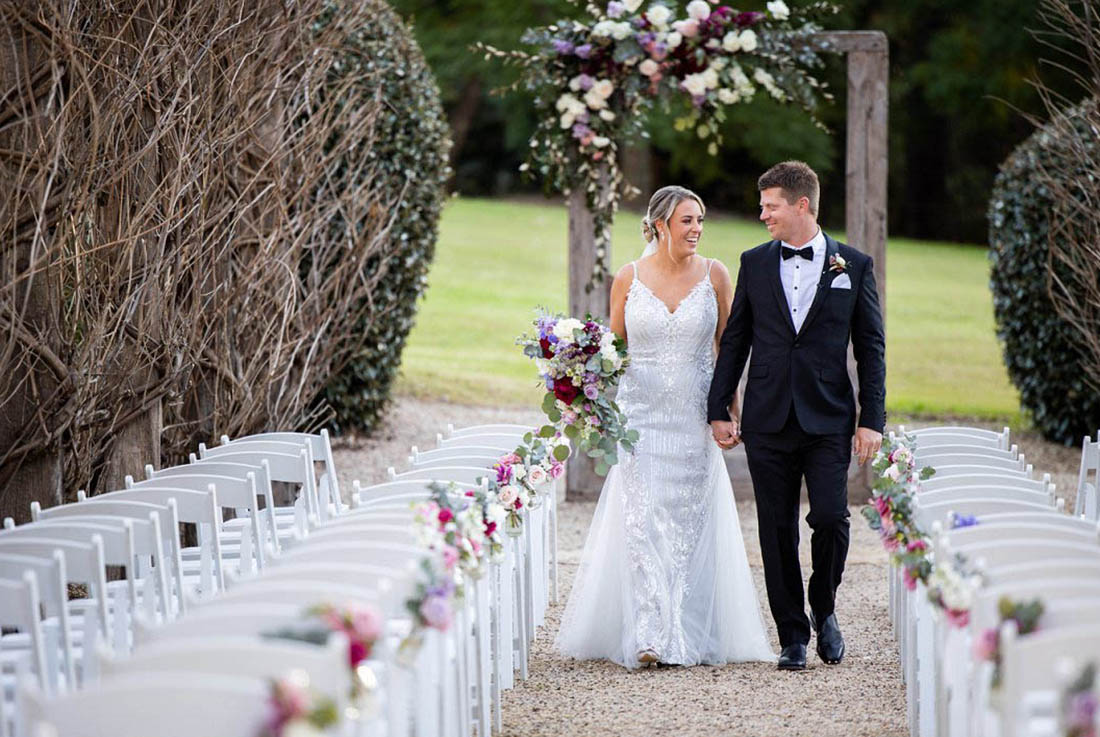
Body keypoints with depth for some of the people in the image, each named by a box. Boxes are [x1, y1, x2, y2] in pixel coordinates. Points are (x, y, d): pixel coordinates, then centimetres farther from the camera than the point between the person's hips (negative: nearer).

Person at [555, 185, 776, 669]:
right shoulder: (629, 278, 1)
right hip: (641, 415, -1)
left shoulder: (713, 275, 2)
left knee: (688, 523, 3)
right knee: (641, 520, -7)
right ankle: (649, 635, -8)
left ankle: (687, 635, 11)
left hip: (694, 418, 1)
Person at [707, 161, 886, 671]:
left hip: (828, 419, -2)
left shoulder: (853, 266, 2)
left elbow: (871, 348, 3)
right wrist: (719, 409, 5)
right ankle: (793, 635, 12)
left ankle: (823, 610, 13)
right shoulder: (755, 263, 8)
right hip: (768, 420, 2)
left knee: (831, 517, -12)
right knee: (777, 531, 3)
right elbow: (734, 340, 11)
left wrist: (872, 419, -3)